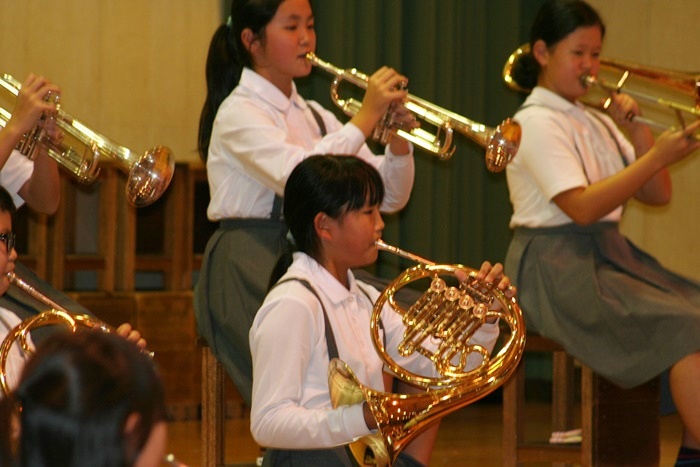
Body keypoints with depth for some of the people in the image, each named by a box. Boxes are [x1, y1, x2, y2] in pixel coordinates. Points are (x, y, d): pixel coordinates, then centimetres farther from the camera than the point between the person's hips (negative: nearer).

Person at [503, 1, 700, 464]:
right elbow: (583, 207, -20)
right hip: (559, 269, -8)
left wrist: (638, 129, 1)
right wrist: (657, 156, -23)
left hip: (611, 255, 8)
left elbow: (657, 195, 13)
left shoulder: (598, 122, 17)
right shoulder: (537, 122, -7)